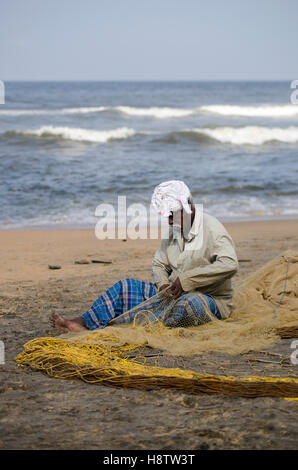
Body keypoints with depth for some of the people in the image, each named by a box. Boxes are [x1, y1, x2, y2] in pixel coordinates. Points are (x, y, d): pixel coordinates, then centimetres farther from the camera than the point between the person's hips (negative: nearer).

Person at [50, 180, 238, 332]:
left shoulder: (211, 228, -15)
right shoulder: (173, 231, 9)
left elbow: (229, 265, -30)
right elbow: (159, 263, 20)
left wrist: (186, 279, -29)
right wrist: (163, 284, -5)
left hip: (210, 300, -7)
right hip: (176, 294, 7)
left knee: (188, 305, -44)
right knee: (124, 287, -2)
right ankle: (85, 322, -9)